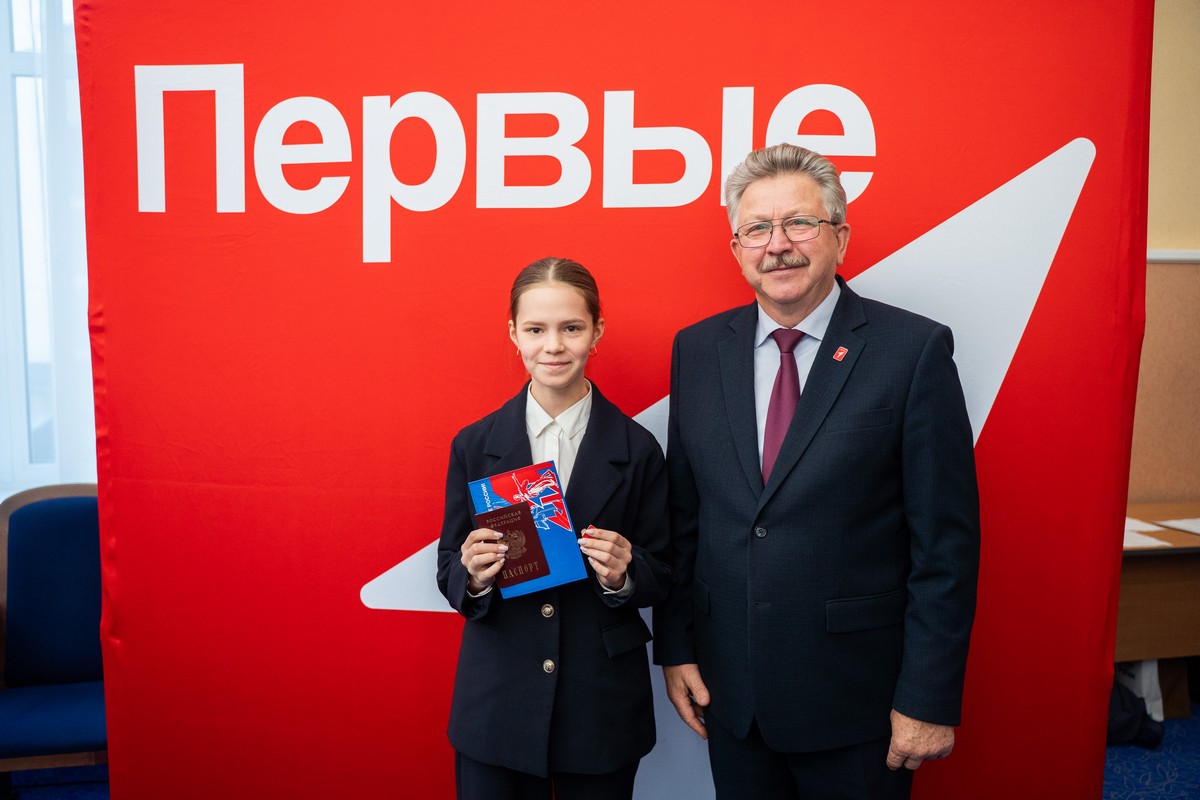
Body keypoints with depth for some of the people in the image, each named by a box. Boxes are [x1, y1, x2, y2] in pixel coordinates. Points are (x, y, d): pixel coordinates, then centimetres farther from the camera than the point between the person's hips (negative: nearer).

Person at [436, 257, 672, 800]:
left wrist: (622, 576, -20)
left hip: (602, 707, 0)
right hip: (495, 705, 1)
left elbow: (661, 576, 1)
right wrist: (473, 576, -18)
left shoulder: (637, 449, -5)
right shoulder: (474, 445, -1)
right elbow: (449, 570, 3)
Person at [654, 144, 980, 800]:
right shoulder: (697, 350, 1)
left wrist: (929, 698, -10)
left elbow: (947, 540, -10)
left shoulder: (915, 349, -11)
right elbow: (681, 514, 5)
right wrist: (675, 646, 4)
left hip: (856, 697, -3)